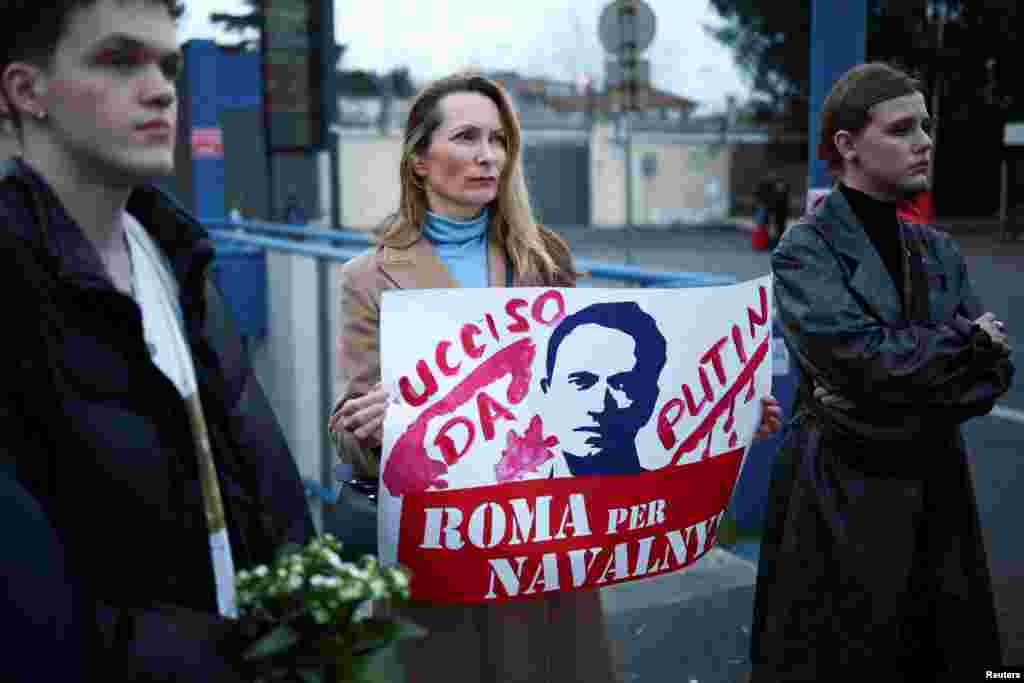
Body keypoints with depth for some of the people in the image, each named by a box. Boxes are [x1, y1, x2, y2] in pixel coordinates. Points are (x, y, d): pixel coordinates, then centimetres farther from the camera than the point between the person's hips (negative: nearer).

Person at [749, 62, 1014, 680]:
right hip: (841, 494, -6)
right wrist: (969, 339, -7)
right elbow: (862, 353, -22)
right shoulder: (805, 251, -8)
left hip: (937, 489, 6)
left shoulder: (938, 252, 10)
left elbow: (996, 373, 1)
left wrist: (897, 390, -16)